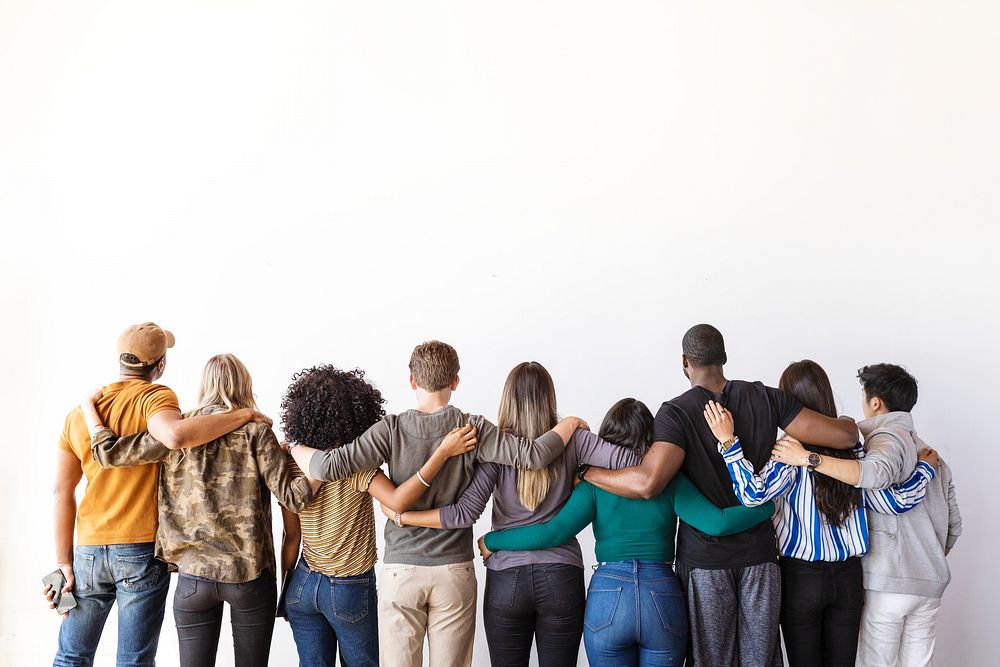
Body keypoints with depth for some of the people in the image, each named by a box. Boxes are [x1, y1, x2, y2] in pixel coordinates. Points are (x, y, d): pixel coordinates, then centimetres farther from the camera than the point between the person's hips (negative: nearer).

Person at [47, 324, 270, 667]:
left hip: (89, 550, 5)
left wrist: (64, 562, 7)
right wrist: (245, 414, -22)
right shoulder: (153, 397, -9)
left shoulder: (78, 413, 7)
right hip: (142, 549, -4)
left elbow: (63, 491, 5)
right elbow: (176, 435, -32)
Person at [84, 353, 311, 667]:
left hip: (193, 576, 2)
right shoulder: (255, 432, -4)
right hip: (250, 574, -1)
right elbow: (291, 496, -10)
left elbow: (109, 452, 1)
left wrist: (88, 407, 16)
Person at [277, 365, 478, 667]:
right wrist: (444, 451, -36)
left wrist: (284, 591, 12)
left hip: (304, 585, 4)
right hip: (351, 590, -4)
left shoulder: (291, 463, -7)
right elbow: (397, 500, -37)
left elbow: (291, 537, 0)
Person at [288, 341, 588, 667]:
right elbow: (534, 455, -13)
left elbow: (329, 466, -15)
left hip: (401, 571, 0)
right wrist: (569, 423, 5)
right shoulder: (472, 429, -7)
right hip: (455, 570, 1)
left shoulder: (392, 429, -8)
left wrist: (293, 447, 5)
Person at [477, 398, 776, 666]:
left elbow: (550, 534, -8)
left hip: (607, 596, -1)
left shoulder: (595, 484, 1)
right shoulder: (671, 482, 2)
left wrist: (491, 539, 5)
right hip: (663, 598, 1)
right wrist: (770, 505, 4)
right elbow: (717, 523, -9)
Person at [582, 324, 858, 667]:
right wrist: (849, 423, 20)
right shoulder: (766, 398, -1)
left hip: (704, 561, -3)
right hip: (760, 556, 3)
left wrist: (587, 472, -13)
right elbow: (844, 436, -4)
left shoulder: (676, 412, -11)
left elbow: (648, 483, -27)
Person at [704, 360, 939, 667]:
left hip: (800, 577, -4)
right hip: (848, 577, 4)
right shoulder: (853, 449, -3)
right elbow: (896, 501, -2)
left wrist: (728, 442, -27)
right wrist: (925, 467, 13)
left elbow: (753, 493, -29)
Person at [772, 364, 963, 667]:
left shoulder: (888, 436, -8)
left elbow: (877, 473, -32)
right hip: (931, 585, 7)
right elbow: (953, 524, 19)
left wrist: (808, 458, -34)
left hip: (886, 581, -7)